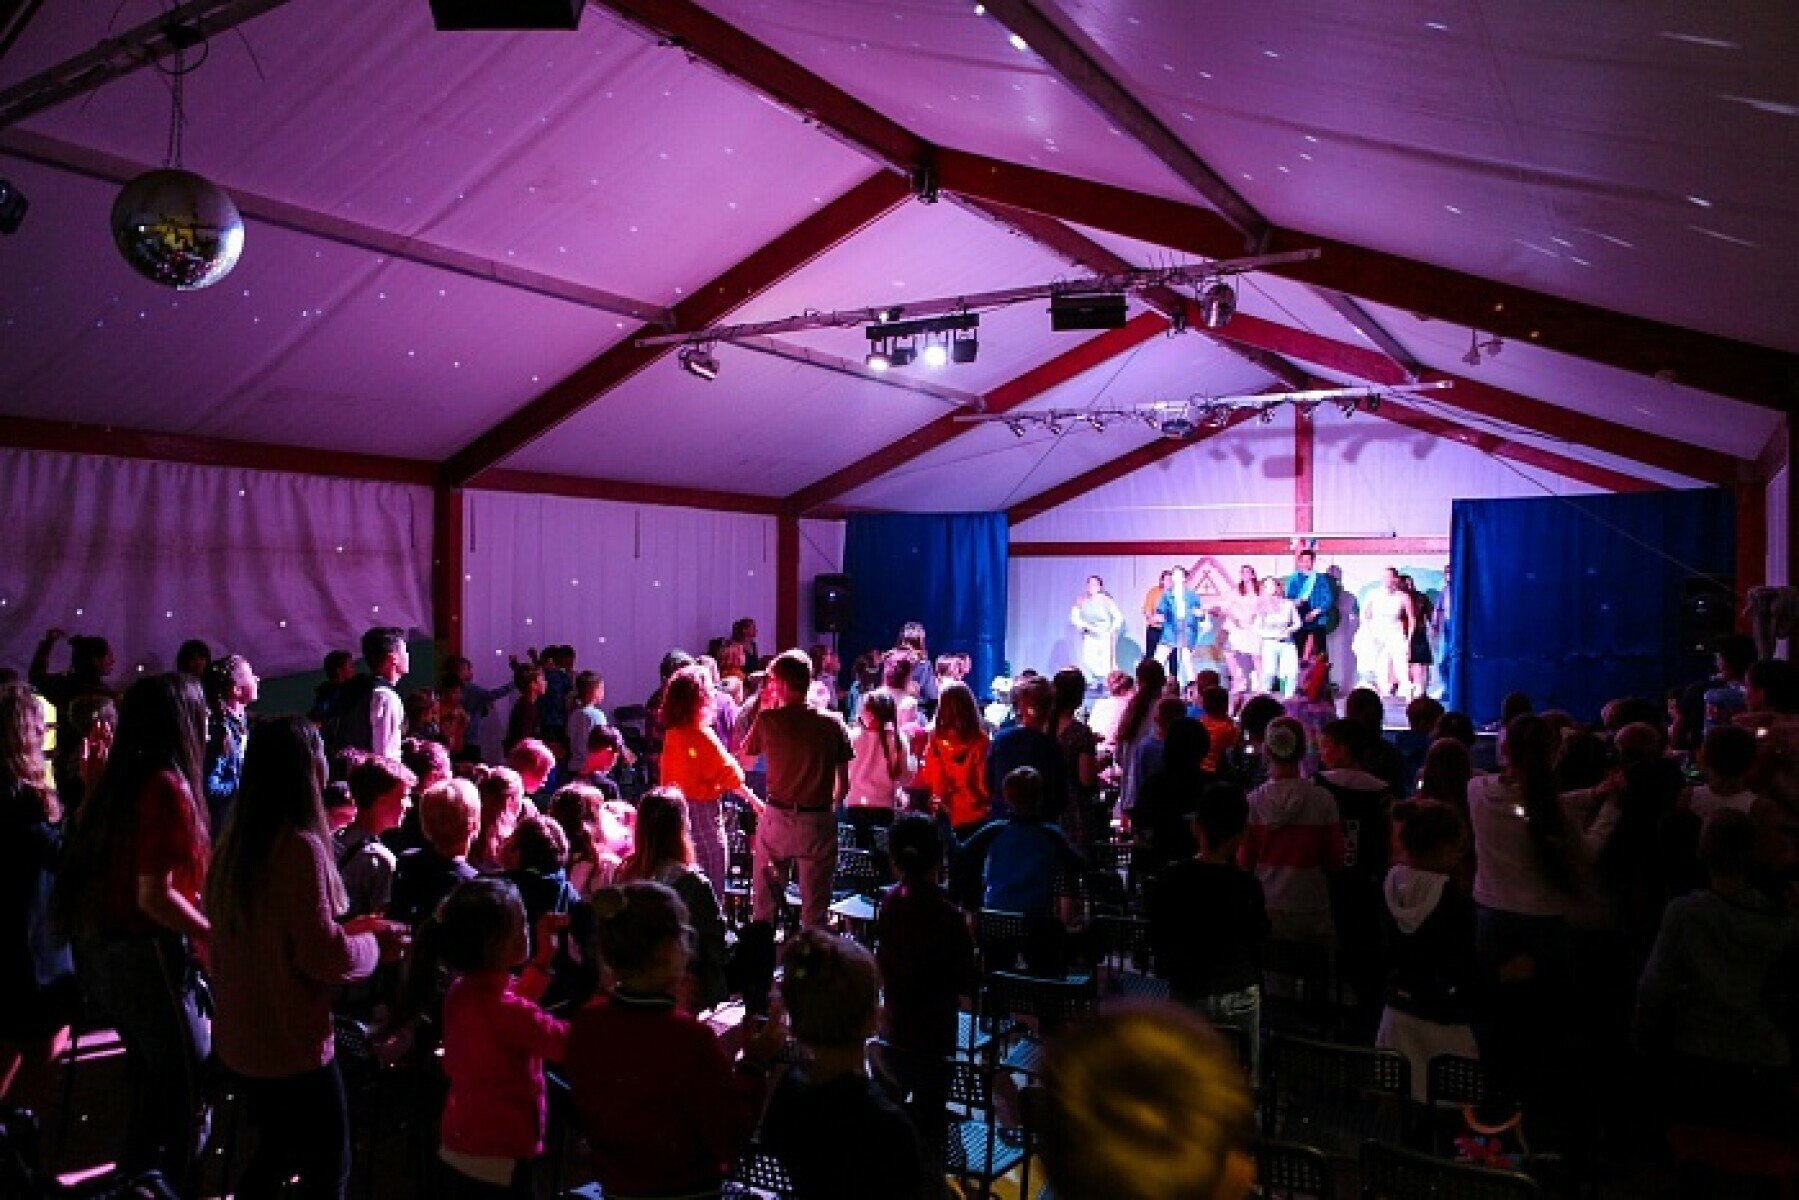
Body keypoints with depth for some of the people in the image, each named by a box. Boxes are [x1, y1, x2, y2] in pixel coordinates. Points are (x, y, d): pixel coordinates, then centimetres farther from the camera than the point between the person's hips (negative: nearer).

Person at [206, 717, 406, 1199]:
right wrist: (375, 944, -5)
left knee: (275, 1154, 25)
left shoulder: (236, 842, 3)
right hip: (292, 1044, -8)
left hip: (241, 1038, 8)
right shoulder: (301, 845, -22)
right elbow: (323, 956, -22)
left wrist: (350, 929, 11)